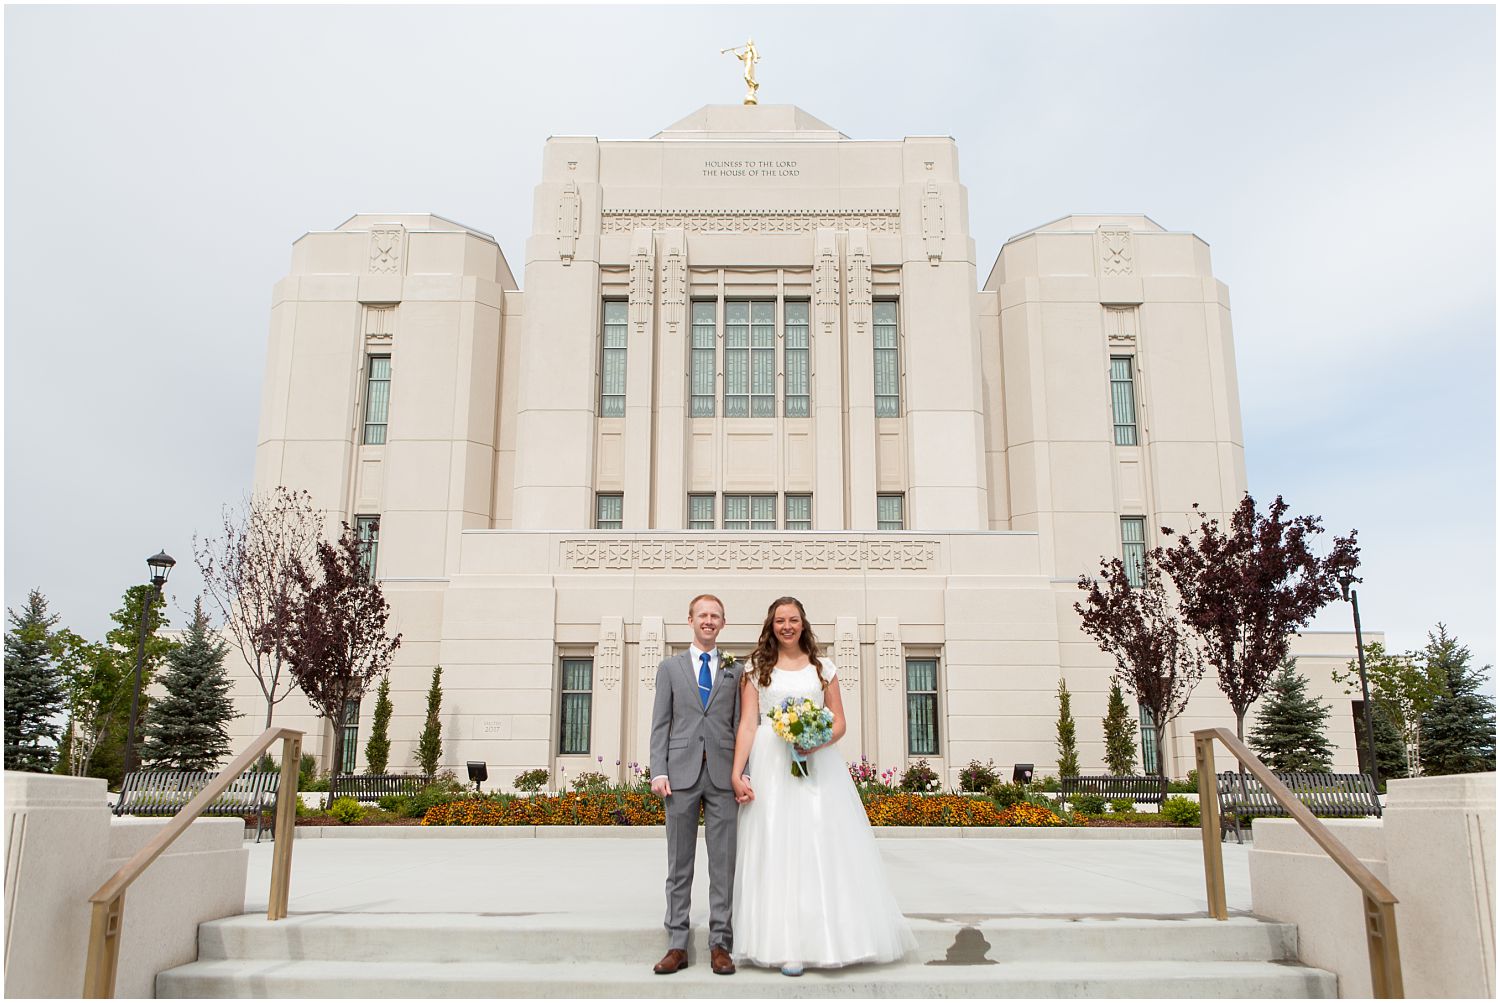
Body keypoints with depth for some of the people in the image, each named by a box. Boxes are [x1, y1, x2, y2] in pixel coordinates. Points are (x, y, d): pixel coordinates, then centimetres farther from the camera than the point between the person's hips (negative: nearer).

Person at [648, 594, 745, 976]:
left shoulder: (735, 670, 11)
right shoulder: (670, 667, 11)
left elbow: (740, 725, 7)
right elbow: (660, 724, 6)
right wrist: (658, 771, -4)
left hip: (723, 774, 0)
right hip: (681, 772, 0)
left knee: (723, 863, 2)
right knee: (679, 863, 5)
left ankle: (720, 945, 10)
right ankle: (677, 945, 11)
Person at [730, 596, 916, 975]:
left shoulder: (823, 668, 11)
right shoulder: (756, 670, 7)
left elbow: (839, 722, 9)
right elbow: (747, 724, 0)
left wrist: (820, 741, -12)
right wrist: (737, 774, -10)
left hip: (818, 765, 1)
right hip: (771, 767, -1)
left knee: (824, 847, -1)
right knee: (778, 849, -2)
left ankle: (830, 936, 11)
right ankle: (789, 944, 4)